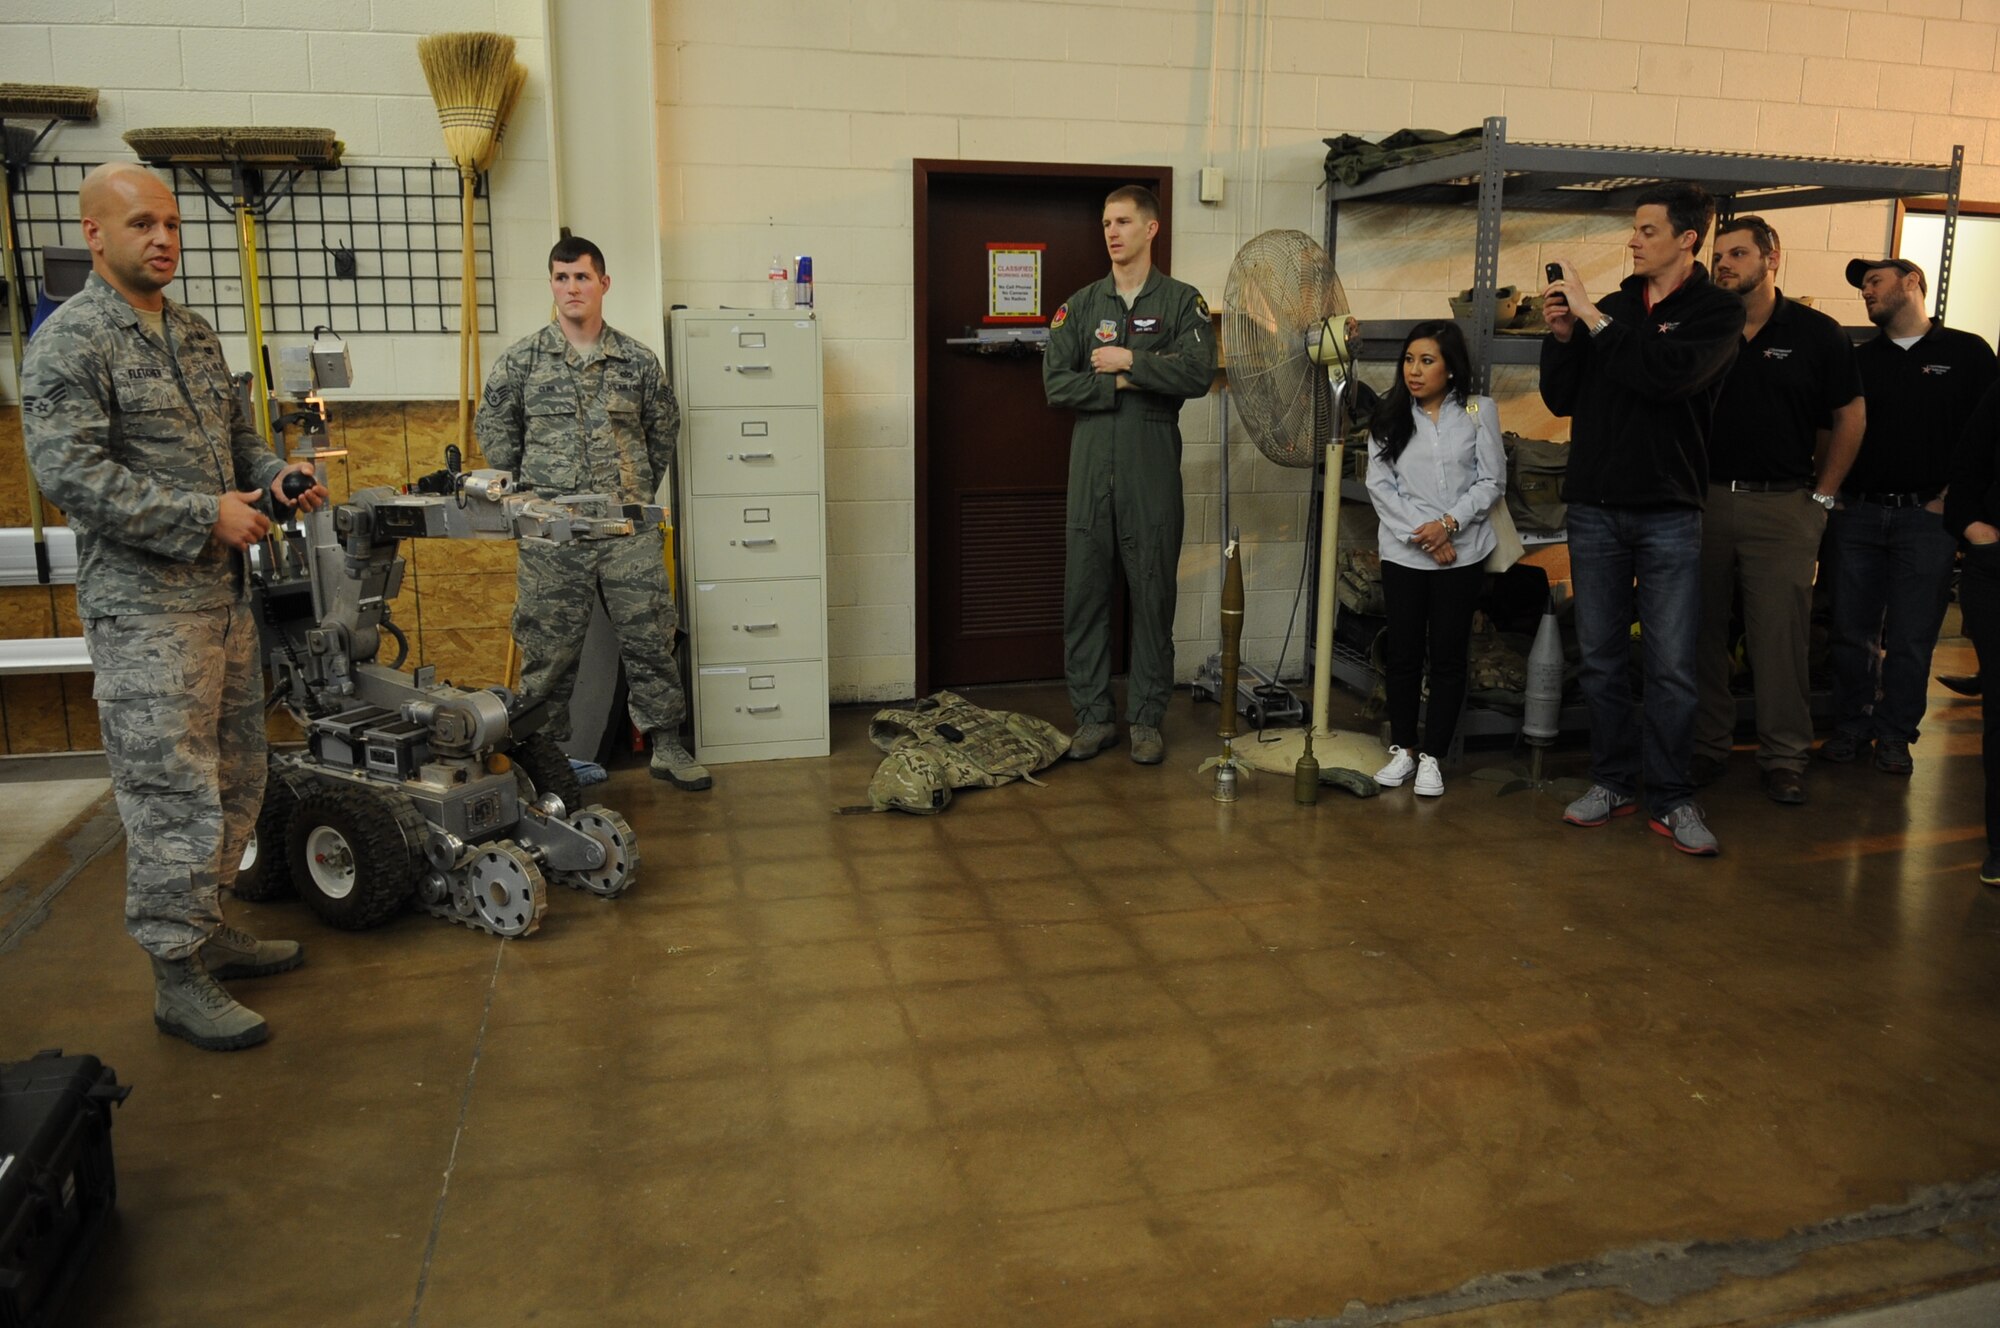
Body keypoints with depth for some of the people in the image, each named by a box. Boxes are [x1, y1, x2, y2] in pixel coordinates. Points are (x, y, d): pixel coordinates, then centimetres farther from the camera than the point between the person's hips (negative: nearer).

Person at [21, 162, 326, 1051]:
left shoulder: (195, 335, 16)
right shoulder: (70, 341, -9)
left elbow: (236, 432, 25)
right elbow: (69, 472, -18)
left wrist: (275, 474, 3)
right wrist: (205, 515, -19)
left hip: (225, 593, 8)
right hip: (143, 605, -8)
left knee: (235, 779, 15)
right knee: (174, 792, -5)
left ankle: (207, 928, 29)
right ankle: (179, 977, 6)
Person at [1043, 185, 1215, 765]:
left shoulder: (1181, 301, 5)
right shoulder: (1081, 304, 12)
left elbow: (1198, 372, -11)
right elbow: (1055, 383, 0)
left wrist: (1130, 361, -11)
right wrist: (1122, 386, -9)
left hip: (1152, 469, -2)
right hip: (1091, 467, 2)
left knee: (1153, 595, 3)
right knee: (1084, 593, 3)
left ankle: (1147, 717, 14)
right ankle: (1093, 715, 14)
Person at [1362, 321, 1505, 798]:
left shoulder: (1478, 411, 1)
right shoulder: (1389, 418, 3)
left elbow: (1492, 481, -1)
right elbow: (1379, 485, -2)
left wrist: (1449, 523, -14)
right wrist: (1421, 533, -12)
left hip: (1462, 554, -1)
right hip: (1403, 554, 1)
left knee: (1448, 656, 4)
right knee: (1404, 654, 7)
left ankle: (1432, 757, 13)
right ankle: (1402, 750, 20)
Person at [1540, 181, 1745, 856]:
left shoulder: (1717, 311, -1)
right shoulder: (1612, 308, 11)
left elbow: (1668, 374, -20)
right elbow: (1562, 399, 10)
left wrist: (1594, 319, -16)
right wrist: (1563, 336, -5)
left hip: (1670, 514, -3)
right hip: (1595, 508, 4)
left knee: (1671, 666, -1)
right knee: (1600, 659, 8)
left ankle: (1671, 798, 9)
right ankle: (1613, 780, 20)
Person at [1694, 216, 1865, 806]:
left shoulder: (1816, 333, 1)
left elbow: (1849, 417, 6)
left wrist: (1822, 496, 2)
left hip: (1783, 506, -2)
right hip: (1704, 499, 3)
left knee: (1781, 634, -1)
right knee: (1701, 629, 6)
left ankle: (1784, 756, 10)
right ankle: (1706, 745, 18)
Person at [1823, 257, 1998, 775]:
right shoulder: (1859, 359, 13)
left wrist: (1951, 497, -7)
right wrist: (1833, 491, 2)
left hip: (1926, 517, -3)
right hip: (1856, 514, 3)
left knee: (1911, 638, 1)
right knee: (1850, 631, 5)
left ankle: (1895, 735, 11)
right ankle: (1851, 726, 16)